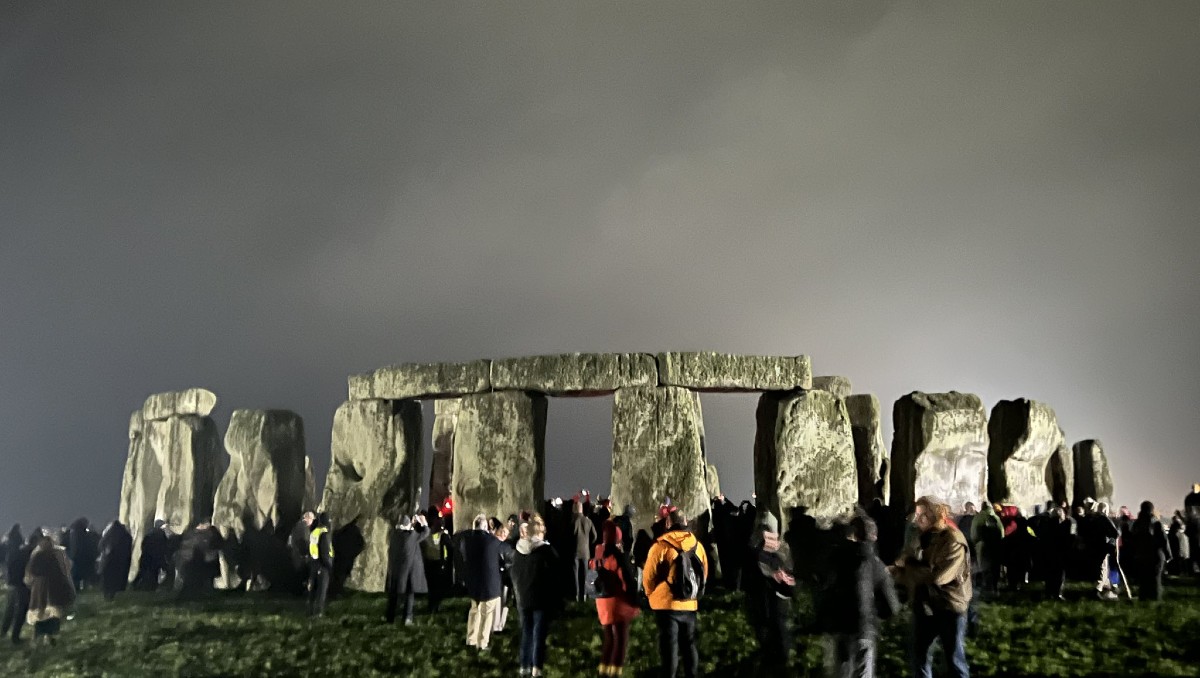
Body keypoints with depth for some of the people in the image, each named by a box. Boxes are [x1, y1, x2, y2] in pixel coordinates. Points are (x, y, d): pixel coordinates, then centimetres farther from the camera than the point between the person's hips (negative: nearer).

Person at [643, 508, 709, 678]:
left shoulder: (661, 545, -11)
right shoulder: (696, 545, 5)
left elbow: (649, 575, -9)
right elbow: (704, 574, 12)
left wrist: (651, 593, 8)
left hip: (666, 603, -4)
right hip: (690, 604, 5)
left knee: (668, 644, 1)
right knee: (689, 643, 14)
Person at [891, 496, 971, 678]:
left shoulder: (953, 540, -17)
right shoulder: (923, 537, 6)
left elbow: (938, 576, -26)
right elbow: (915, 570, 9)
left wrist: (905, 568, -18)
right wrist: (901, 567, -15)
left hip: (949, 605, -7)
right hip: (924, 605, 7)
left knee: (955, 658, 7)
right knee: (920, 656, 14)